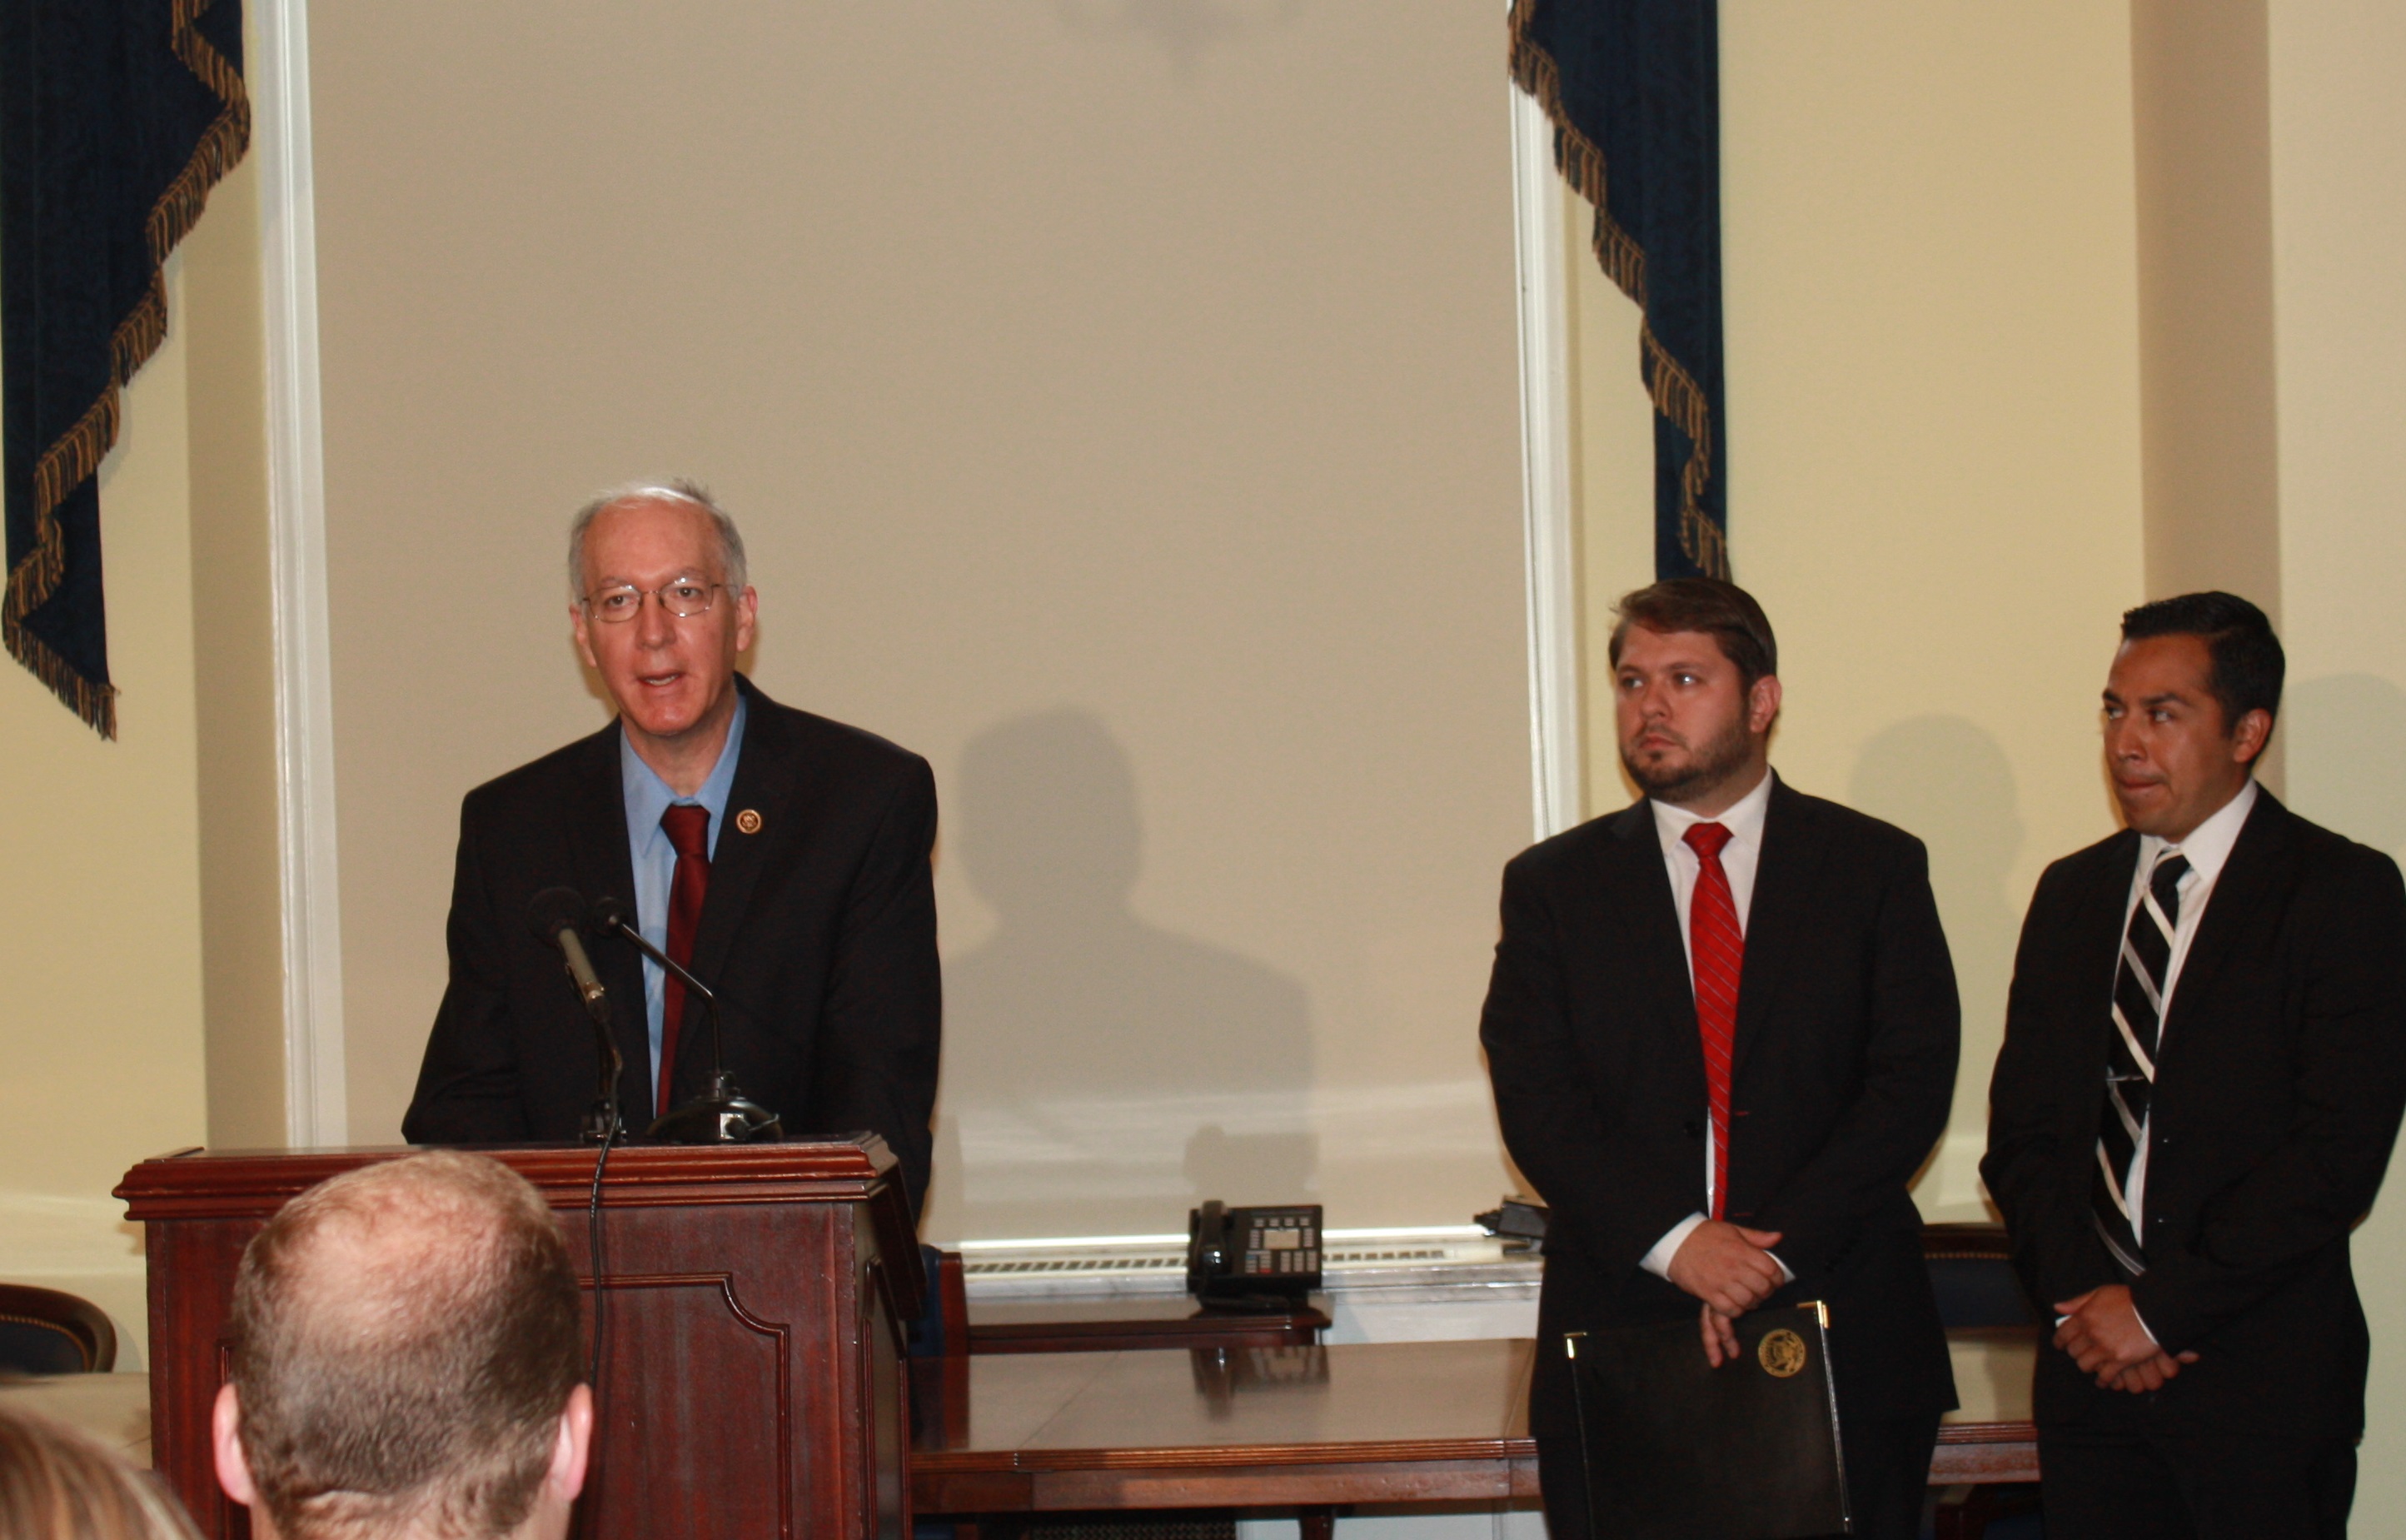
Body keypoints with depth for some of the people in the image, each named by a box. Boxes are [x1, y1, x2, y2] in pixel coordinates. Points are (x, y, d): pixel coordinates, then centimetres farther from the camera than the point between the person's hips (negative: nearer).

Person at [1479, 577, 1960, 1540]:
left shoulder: (1876, 868, 8)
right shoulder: (1553, 885, 10)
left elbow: (1913, 1083, -1)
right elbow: (1535, 1099, 0)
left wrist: (1781, 1252, -12)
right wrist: (1672, 1239, -15)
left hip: (1845, 1349, 0)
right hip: (1620, 1341, 0)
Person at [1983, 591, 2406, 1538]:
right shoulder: (2072, 894, 14)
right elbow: (2020, 1129, 12)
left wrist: (2161, 1309, -13)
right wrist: (2079, 1297, -4)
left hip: (2264, 1384, -4)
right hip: (2090, 1372, 4)